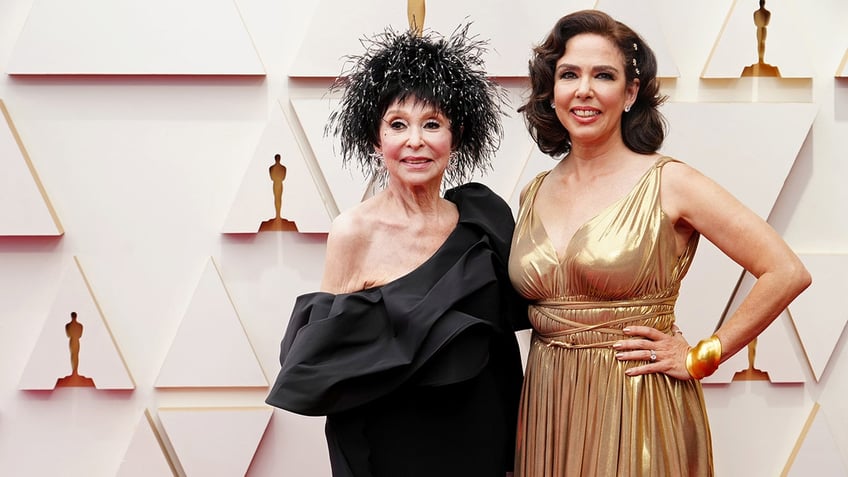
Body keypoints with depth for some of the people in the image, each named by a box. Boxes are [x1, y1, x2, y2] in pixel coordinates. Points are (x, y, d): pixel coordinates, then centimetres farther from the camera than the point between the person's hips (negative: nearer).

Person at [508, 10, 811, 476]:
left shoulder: (668, 183, -9)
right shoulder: (534, 195, 6)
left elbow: (787, 273, -13)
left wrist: (700, 359, -10)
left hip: (637, 414, -4)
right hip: (546, 412, 4)